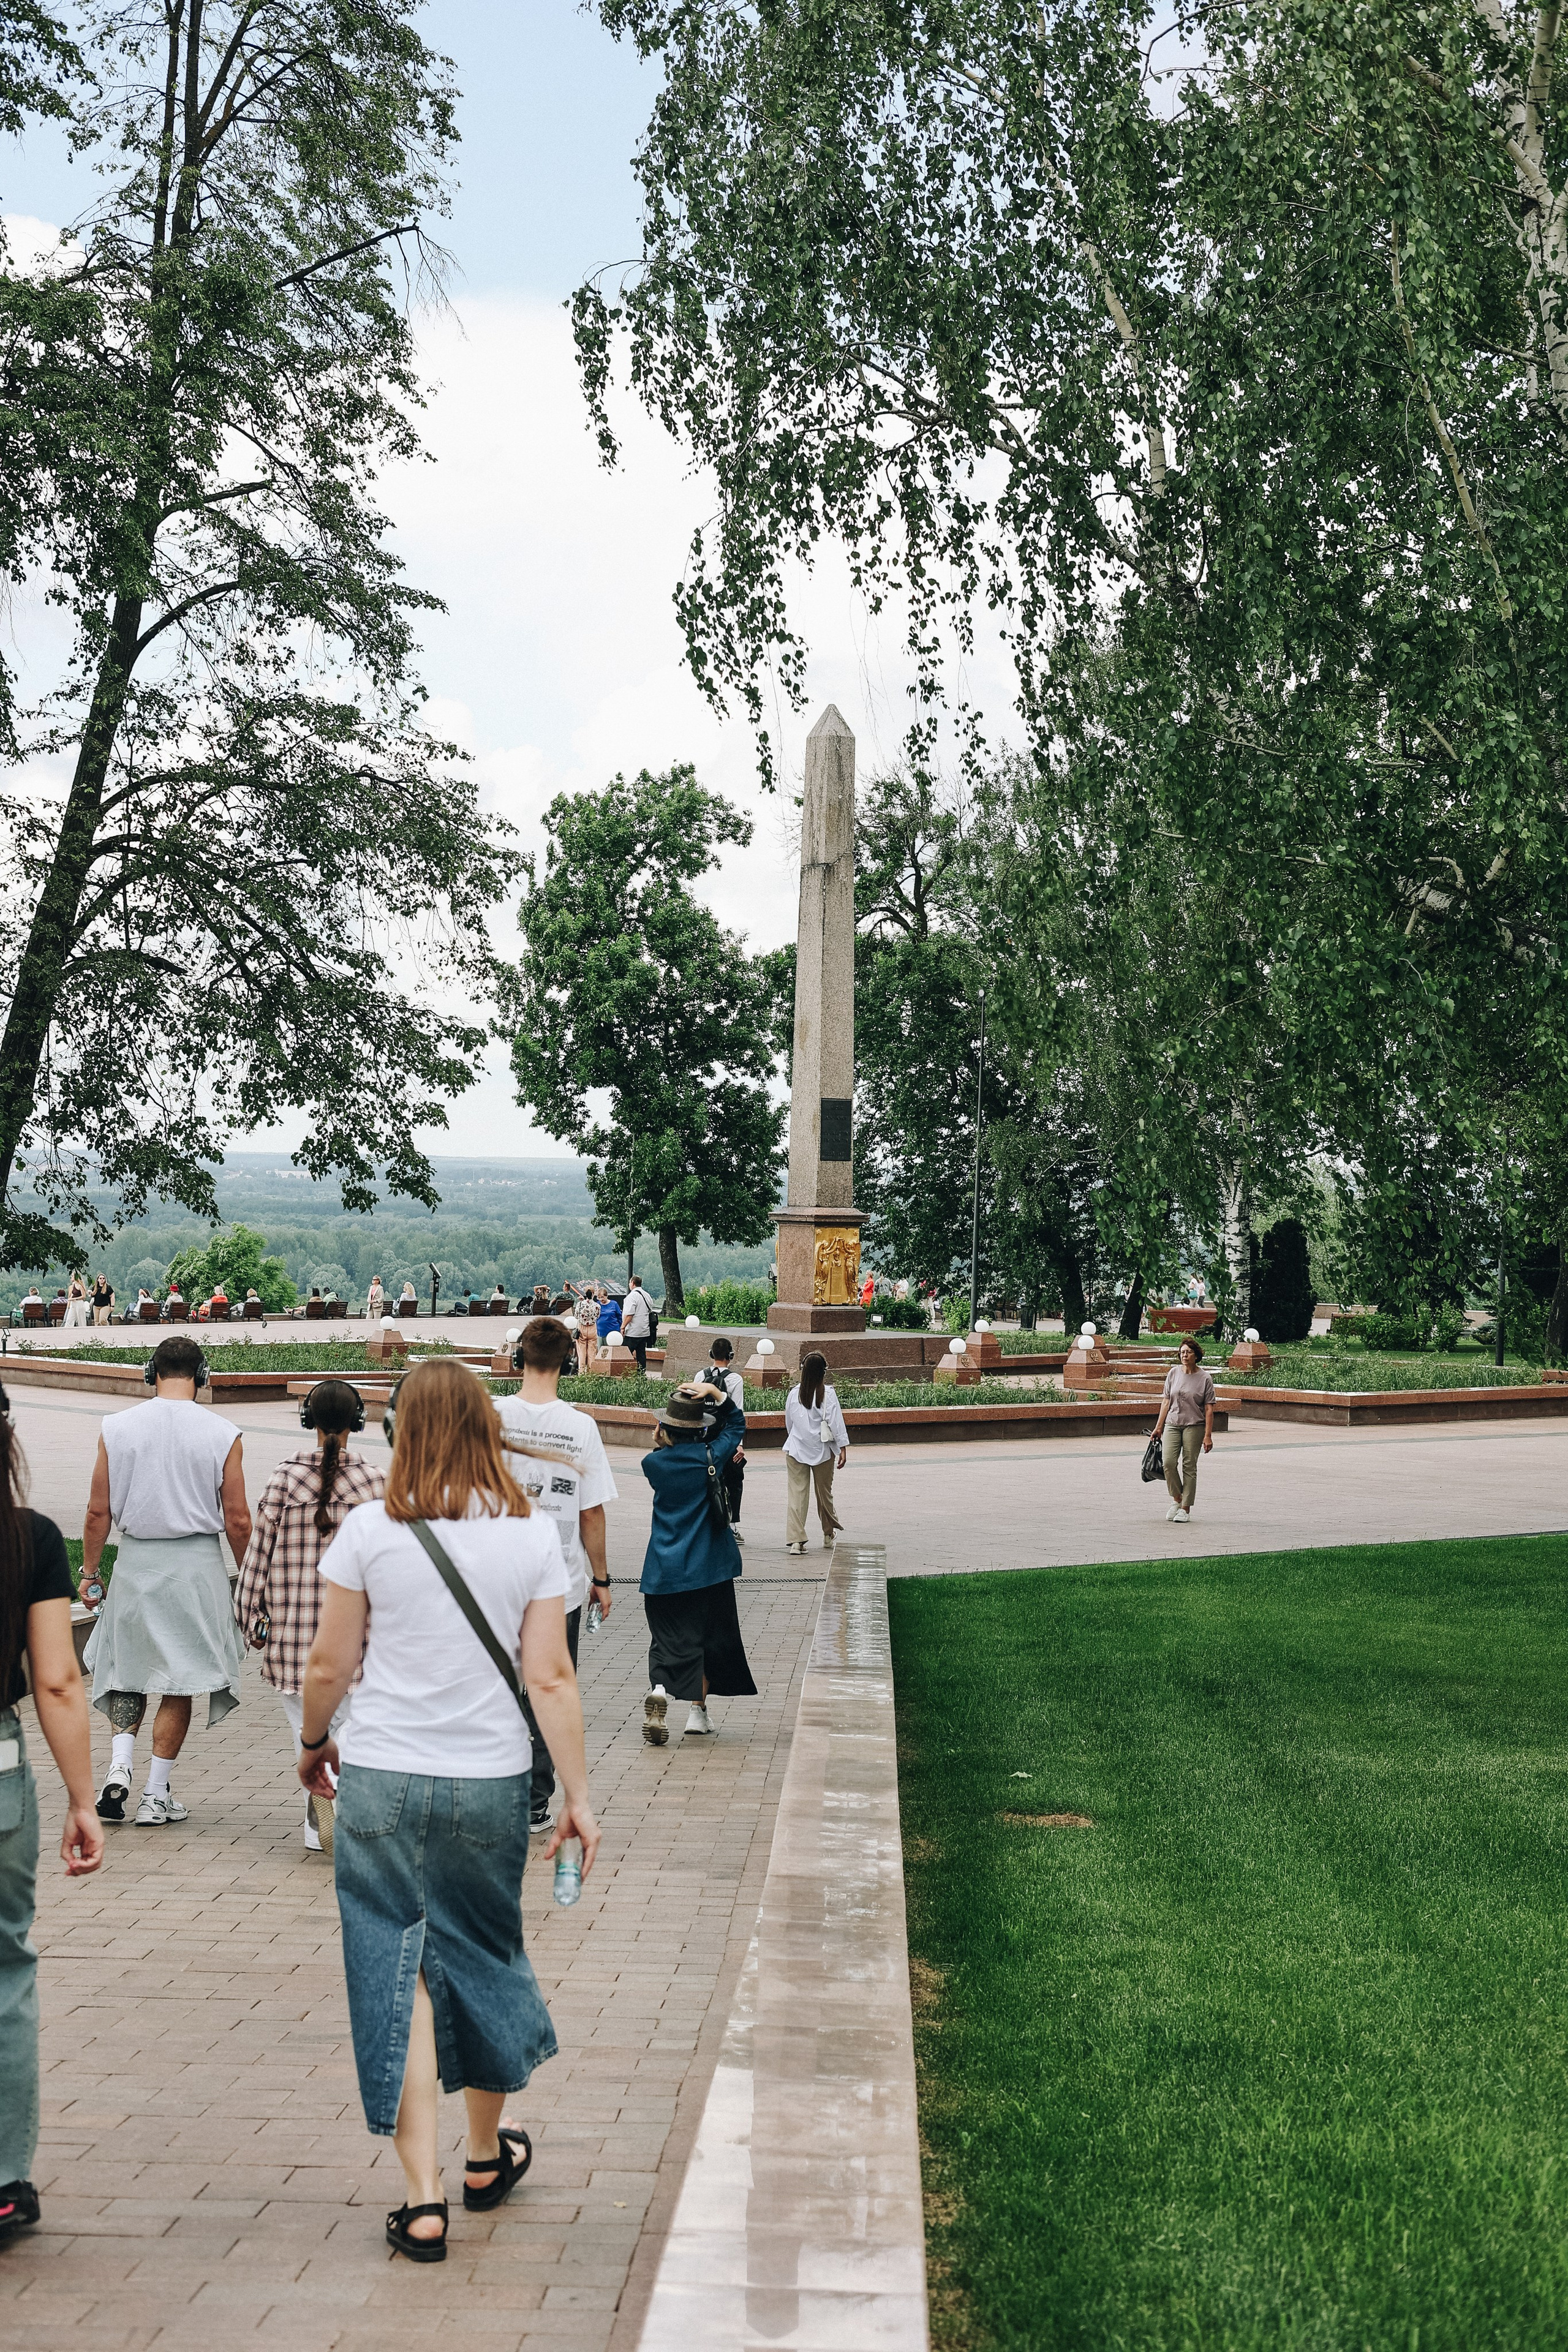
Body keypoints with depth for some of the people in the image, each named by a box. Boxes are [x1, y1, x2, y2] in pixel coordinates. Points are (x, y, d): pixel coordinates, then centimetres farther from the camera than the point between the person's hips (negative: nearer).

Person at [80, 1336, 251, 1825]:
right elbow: (237, 1521, -5)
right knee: (178, 1681, 7)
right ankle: (156, 1795, 11)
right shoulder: (222, 1434, -7)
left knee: (129, 1669, 19)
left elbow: (98, 1512, 0)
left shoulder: (117, 1428, -2)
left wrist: (90, 1572, 11)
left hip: (135, 1560, 2)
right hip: (197, 1563, -2)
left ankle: (119, 1768, 2)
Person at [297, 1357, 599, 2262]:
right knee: (483, 1956, 19)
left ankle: (424, 2197, 6)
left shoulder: (369, 1531, -7)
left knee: (398, 1970, 7)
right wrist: (580, 1797, 1)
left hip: (382, 1778, -1)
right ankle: (487, 2155, 38)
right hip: (491, 1780, 2)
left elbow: (330, 1663, -2)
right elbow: (551, 1678, -5)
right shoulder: (531, 1534, -5)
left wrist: (314, 1743, 17)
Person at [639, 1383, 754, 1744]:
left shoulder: (653, 1463, -5)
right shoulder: (710, 1458, -8)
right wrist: (714, 1392, -1)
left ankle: (659, 1689, -24)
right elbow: (737, 1423, 7)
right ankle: (697, 1709, 18)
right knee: (707, 1635, 15)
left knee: (668, 1639, 4)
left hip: (663, 1570, 1)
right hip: (708, 1567, -1)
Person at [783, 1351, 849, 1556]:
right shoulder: (828, 1394, -10)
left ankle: (795, 1541, -10)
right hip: (822, 1450, -1)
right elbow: (836, 1422, -10)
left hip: (796, 1450, 1)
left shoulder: (794, 1393, 0)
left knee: (797, 1494, -1)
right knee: (825, 1493, 15)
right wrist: (843, 1448, -5)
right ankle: (829, 1534, 33)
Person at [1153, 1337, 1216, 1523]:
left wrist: (1208, 1436, -9)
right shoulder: (1174, 1373, 5)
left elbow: (1209, 1409, -4)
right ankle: (1176, 1500, 9)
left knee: (1189, 1466, 0)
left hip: (1194, 1426, -2)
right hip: (1173, 1424, 2)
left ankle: (1185, 1509, 7)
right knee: (1168, 1462, -11)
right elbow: (1166, 1401, 10)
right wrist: (1159, 1427, 8)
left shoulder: (1205, 1378, -3)